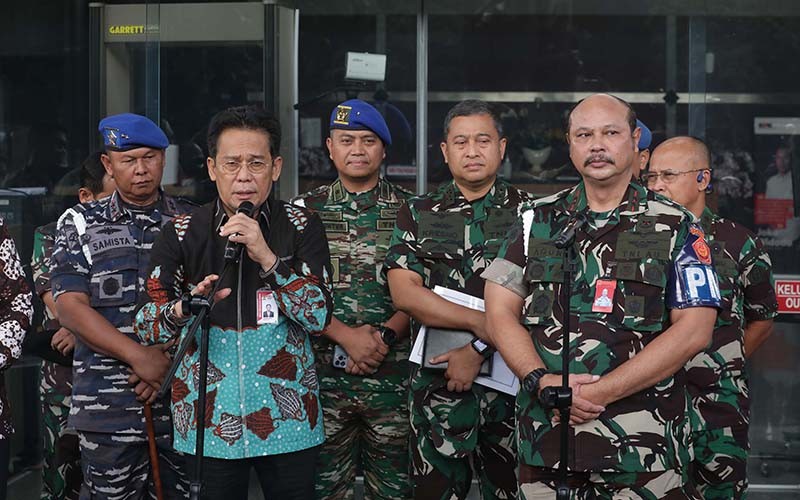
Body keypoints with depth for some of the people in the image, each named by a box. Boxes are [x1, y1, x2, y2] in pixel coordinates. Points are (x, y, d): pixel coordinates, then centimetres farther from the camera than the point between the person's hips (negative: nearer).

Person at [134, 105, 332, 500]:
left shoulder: (302, 227, -1)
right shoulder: (183, 234, -1)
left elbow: (319, 317, -10)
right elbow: (144, 326, -4)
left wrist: (266, 257, -21)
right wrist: (185, 309, -26)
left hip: (287, 417, 0)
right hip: (209, 419, 0)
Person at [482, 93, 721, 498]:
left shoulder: (675, 228, 2)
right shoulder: (537, 221, 10)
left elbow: (693, 331, -6)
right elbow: (500, 312, 6)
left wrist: (601, 392, -13)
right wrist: (542, 381, -12)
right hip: (544, 432, 2)